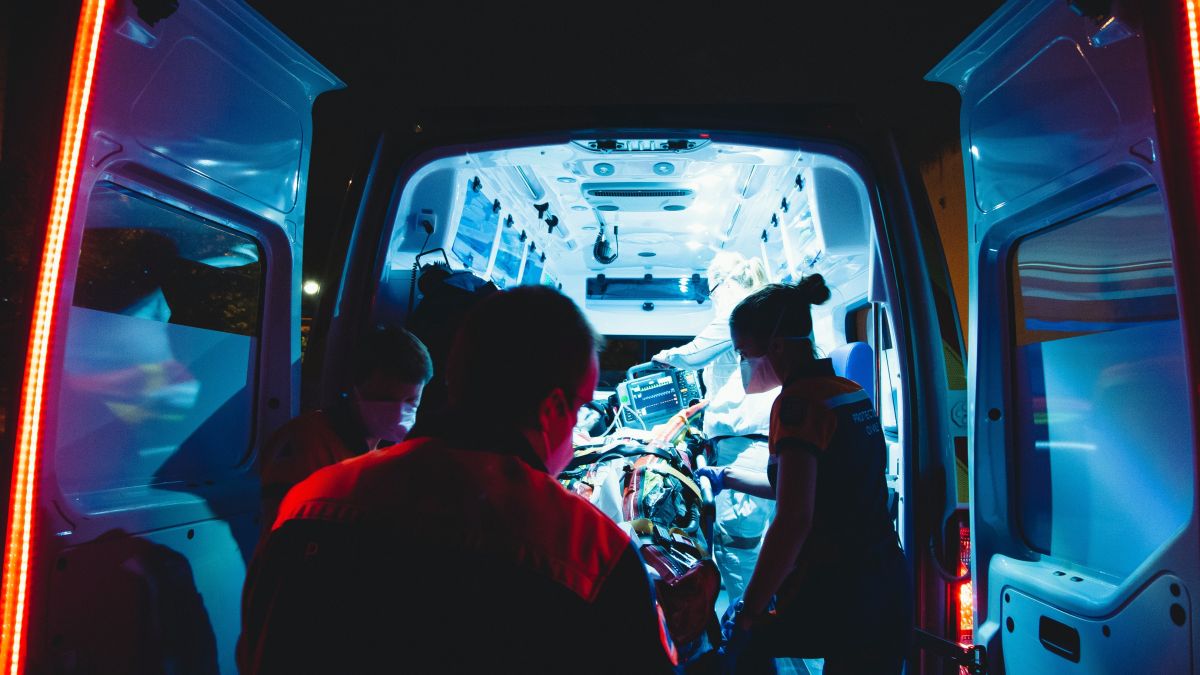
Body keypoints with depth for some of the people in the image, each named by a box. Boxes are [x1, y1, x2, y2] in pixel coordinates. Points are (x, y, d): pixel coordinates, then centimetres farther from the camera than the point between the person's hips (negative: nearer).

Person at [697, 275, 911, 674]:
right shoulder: (854, 394, 10)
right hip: (891, 589, 8)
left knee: (743, 642, 14)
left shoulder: (799, 401, -17)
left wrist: (748, 611, -17)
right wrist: (727, 477, 31)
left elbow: (794, 520, -25)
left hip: (834, 601, -8)